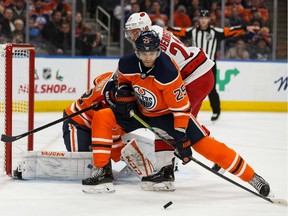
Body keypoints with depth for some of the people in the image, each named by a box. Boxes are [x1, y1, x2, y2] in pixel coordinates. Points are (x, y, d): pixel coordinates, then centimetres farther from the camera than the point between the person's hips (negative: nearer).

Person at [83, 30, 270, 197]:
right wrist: (124, 94, -10)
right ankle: (102, 171, -9)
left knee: (205, 144, -16)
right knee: (102, 118, -14)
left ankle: (251, 177, -6)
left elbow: (181, 108, -26)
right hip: (141, 112, 5)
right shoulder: (127, 64, -18)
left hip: (168, 114, -5)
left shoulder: (168, 72, -32)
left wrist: (181, 138, -28)